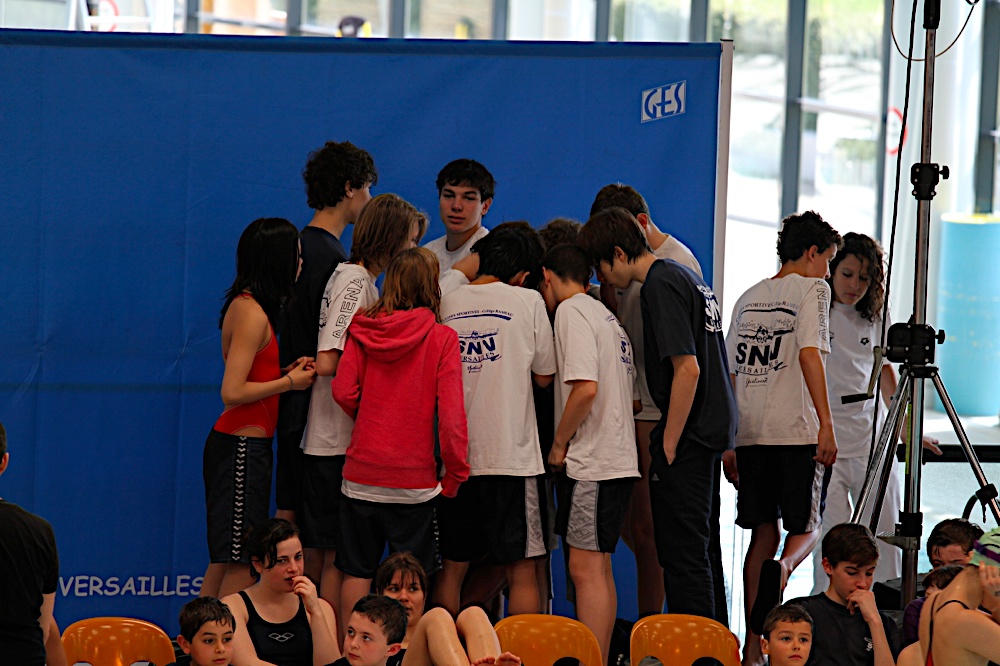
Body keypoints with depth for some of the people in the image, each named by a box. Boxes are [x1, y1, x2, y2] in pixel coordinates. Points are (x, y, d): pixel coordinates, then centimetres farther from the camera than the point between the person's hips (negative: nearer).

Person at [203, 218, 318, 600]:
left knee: (224, 562, 10)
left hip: (236, 445, 10)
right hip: (242, 449, -10)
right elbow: (232, 393, -20)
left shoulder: (244, 306, 13)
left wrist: (287, 371, 6)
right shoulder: (253, 314, -16)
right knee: (241, 567, -9)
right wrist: (289, 382, -10)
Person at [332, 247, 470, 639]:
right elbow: (450, 411, -11)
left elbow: (343, 392, -5)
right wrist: (456, 472, -3)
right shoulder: (442, 339, -8)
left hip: (361, 473, 2)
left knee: (356, 572, 11)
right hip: (414, 475, -2)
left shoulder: (362, 329, -1)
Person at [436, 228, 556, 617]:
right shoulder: (527, 301, -4)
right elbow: (544, 376, 2)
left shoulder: (447, 304, 5)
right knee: (520, 569, 3)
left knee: (452, 567, 10)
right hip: (511, 454, -3)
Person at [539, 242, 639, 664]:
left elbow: (586, 387, -21)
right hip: (620, 458, 9)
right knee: (598, 570, 12)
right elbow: (631, 393, 20)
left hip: (591, 461, -9)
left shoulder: (571, 311, -8)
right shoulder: (606, 316, 19)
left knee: (586, 569, -9)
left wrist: (559, 442, -9)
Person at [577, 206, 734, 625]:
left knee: (682, 553, -7)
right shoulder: (687, 277, 16)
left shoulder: (660, 286, -14)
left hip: (686, 434, -10)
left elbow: (687, 369, -22)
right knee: (703, 550, 16)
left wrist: (669, 445, -17)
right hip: (713, 430, 10)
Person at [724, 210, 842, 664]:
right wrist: (826, 423, -19)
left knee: (763, 533, 10)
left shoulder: (748, 299, 18)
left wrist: (727, 443, 21)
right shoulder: (811, 288, -1)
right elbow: (808, 354, -16)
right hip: (797, 431, -5)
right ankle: (783, 568, -28)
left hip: (750, 434, 5)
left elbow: (730, 374, 18)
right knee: (804, 528, 6)